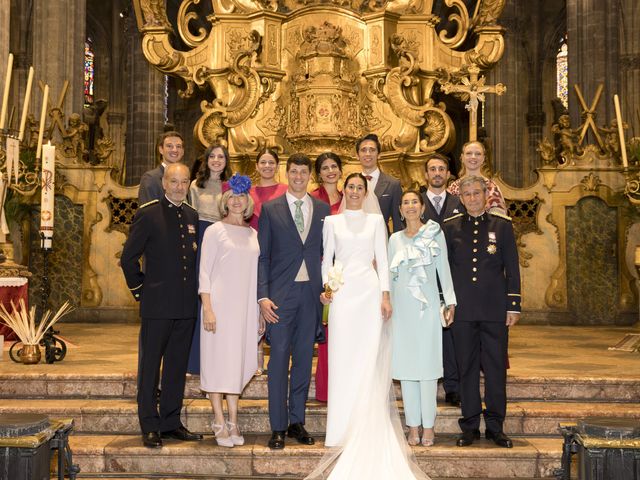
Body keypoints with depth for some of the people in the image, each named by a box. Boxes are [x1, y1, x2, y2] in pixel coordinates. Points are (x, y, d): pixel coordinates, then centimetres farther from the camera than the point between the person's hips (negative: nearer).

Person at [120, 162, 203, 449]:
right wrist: (140, 290, -2)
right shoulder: (148, 215, -6)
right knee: (150, 366, 4)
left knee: (177, 366, 12)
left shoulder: (193, 216, 10)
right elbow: (128, 257, -4)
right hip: (157, 304, -5)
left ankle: (171, 422, 23)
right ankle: (150, 427, 12)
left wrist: (195, 292, 9)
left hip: (186, 306, 5)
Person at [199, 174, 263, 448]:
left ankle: (233, 423, 13)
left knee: (237, 362, 7)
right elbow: (204, 272, -4)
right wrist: (207, 309, -12)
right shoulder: (215, 231, -1)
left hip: (245, 307, 4)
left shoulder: (253, 234, 12)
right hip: (220, 303, -4)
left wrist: (261, 312, 12)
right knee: (217, 359, -2)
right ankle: (220, 424, 5)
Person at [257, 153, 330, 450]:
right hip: (281, 293, -2)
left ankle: (297, 422, 20)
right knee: (279, 359, -2)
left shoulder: (322, 209, 10)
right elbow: (262, 256, 0)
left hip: (311, 292, 3)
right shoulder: (270, 209, 2)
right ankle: (278, 427, 6)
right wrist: (263, 296, -8)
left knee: (304, 359, 8)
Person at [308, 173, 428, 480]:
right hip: (342, 293, 1)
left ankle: (368, 427, 7)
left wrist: (385, 295, -4)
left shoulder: (376, 220, 9)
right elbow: (327, 259, 11)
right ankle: (344, 428, 7)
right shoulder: (331, 221, 11)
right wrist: (324, 287, -5)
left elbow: (382, 260, 5)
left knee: (369, 359, -1)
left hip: (369, 290, 0)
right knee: (343, 358, -1)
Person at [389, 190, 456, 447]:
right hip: (402, 307, 3)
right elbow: (392, 274, 15)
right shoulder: (395, 239, 11)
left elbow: (443, 269, 2)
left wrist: (450, 302, -3)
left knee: (428, 363, -3)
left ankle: (428, 426, 4)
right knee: (405, 364, 3)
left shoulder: (435, 233, 4)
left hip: (427, 305, -3)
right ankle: (413, 426, 10)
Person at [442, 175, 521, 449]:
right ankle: (470, 426, 15)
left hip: (495, 310, 0)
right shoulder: (450, 228, 8)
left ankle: (495, 427, 15)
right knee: (467, 369, 5)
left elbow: (512, 269, 6)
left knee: (496, 369, 3)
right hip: (463, 310, 1)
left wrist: (514, 306, 1)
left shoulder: (502, 226, 6)